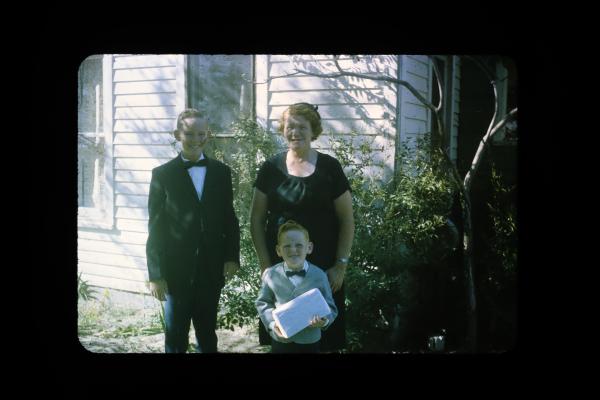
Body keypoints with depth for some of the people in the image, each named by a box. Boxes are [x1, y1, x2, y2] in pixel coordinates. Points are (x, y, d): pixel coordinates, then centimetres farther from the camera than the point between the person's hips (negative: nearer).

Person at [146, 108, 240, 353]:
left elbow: (229, 218, 10)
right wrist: (155, 274, -6)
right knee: (176, 339, 8)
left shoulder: (221, 172, 6)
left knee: (207, 336, 14)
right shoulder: (163, 174, -2)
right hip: (176, 271, -2)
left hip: (211, 270, 2)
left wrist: (232, 257, 0)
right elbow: (155, 227, -3)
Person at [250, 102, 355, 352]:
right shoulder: (271, 168, 1)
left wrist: (341, 265, -5)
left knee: (324, 337, 3)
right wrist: (265, 264, -1)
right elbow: (257, 219, 5)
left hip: (323, 268, -1)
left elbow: (347, 220, 0)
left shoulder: (330, 167, -2)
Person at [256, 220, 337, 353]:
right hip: (280, 341, 0)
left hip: (310, 342, 0)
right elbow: (263, 303, 4)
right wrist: (272, 323, -11)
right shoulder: (271, 274, -6)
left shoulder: (319, 276, -7)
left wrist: (325, 321, -21)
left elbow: (330, 307, -1)